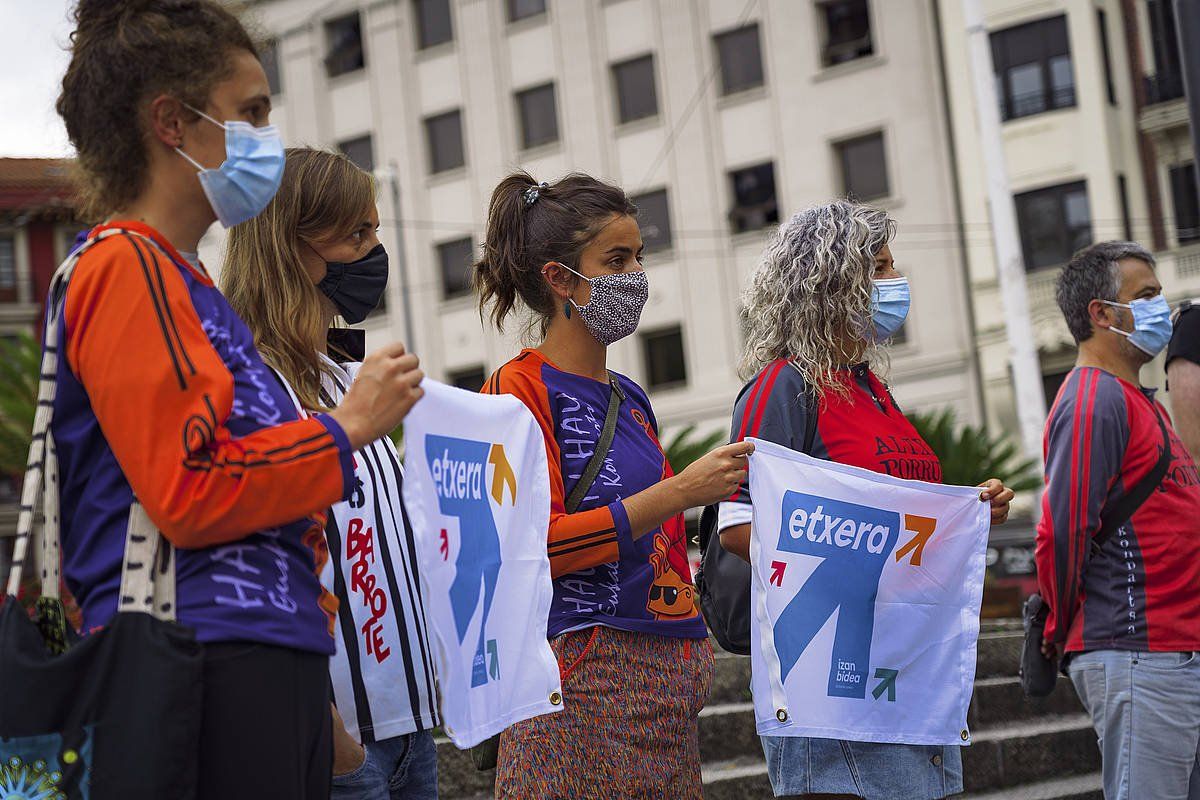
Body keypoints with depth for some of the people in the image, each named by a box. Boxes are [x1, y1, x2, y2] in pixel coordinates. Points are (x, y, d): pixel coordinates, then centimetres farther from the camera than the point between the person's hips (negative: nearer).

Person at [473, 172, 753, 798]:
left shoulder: (630, 399, 18)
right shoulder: (518, 390, -4)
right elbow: (533, 546, -15)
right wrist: (676, 493, -18)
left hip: (665, 673, 7)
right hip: (587, 674, -7)